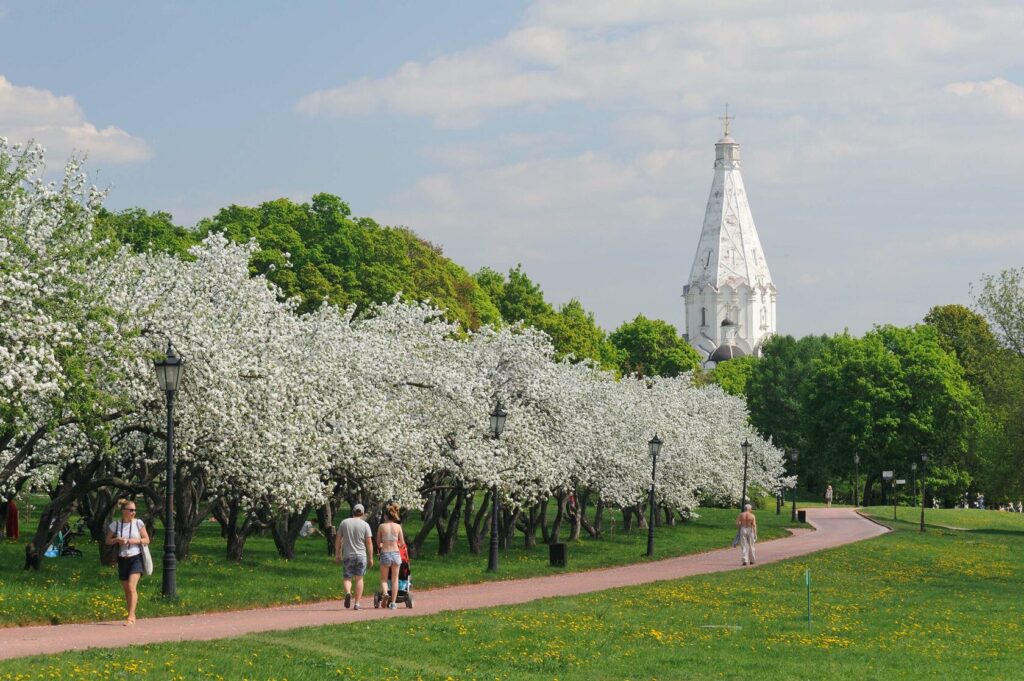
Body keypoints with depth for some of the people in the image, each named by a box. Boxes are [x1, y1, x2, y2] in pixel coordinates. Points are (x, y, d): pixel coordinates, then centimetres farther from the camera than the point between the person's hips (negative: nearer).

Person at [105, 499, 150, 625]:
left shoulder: (138, 523, -2)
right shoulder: (115, 525, 1)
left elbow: (147, 540, 3)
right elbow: (108, 540, 9)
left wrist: (134, 541, -14)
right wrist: (117, 540, -12)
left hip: (136, 558, -3)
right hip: (122, 559, 3)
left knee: (132, 586, -17)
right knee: (126, 589, 8)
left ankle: (131, 617, -18)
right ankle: (132, 615, 21)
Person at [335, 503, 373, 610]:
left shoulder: (344, 523, 2)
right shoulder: (365, 525, -3)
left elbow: (338, 540, 4)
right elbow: (369, 542, -5)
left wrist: (337, 554, 12)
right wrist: (370, 558, 1)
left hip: (347, 555, 1)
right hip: (361, 555, -1)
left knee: (347, 578, 7)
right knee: (359, 579, 9)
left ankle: (348, 593, -24)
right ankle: (357, 603, 7)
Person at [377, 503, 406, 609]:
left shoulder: (381, 526, -4)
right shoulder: (398, 526, -1)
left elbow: (378, 544, 1)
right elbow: (402, 544, 3)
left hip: (385, 554, -1)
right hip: (396, 553, 1)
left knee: (384, 579, 12)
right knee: (395, 579, 10)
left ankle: (385, 592, -18)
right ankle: (393, 602, 8)